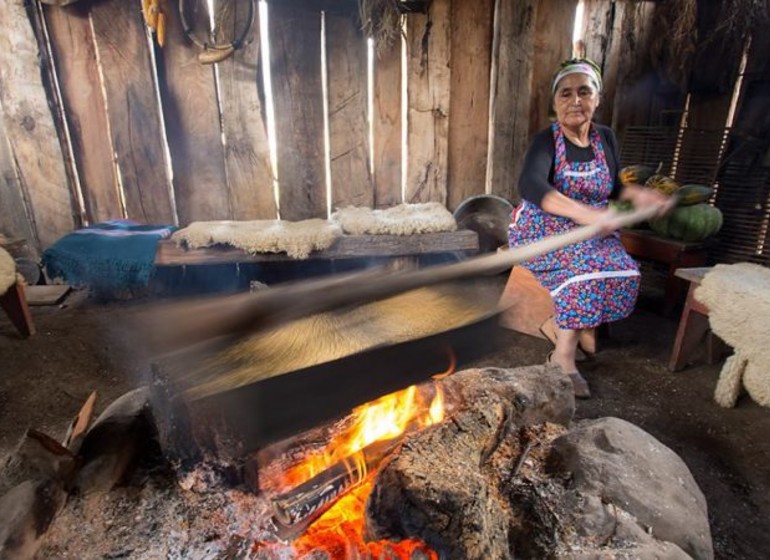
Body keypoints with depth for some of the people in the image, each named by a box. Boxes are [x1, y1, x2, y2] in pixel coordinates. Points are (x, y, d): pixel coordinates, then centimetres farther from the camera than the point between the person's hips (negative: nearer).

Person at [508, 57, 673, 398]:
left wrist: (637, 194, -6)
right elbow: (531, 186, -33)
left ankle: (564, 353, -9)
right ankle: (564, 357, -16)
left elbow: (612, 187, 18)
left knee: (623, 270, -19)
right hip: (542, 230, -6)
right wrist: (584, 213, -46)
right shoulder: (546, 140, -13)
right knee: (589, 269, -30)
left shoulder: (605, 138, 6)